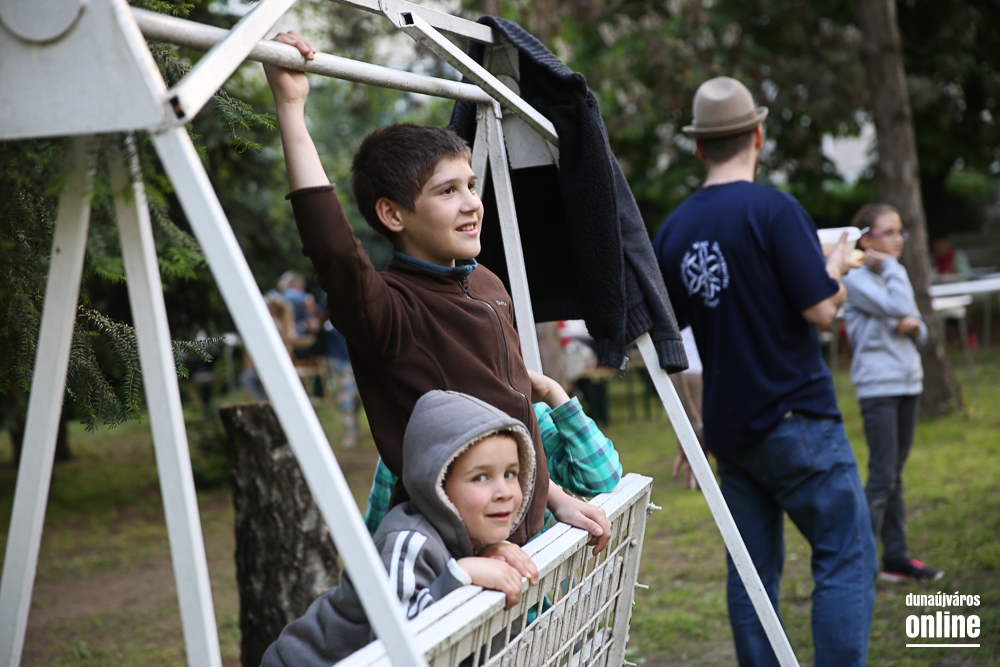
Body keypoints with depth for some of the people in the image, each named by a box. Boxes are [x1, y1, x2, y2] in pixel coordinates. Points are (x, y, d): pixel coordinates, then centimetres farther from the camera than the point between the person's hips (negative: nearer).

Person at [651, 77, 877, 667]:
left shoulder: (673, 230, 8)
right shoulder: (773, 209, -11)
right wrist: (836, 268, 6)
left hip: (729, 429, 6)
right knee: (847, 558, 0)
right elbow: (820, 310, -15)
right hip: (796, 418, -6)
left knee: (753, 571, 11)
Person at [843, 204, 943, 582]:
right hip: (878, 387, -7)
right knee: (882, 476, -10)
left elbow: (920, 332, 16)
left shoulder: (893, 276, 14)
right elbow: (897, 307, -24)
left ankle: (896, 558, 14)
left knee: (895, 475, 10)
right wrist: (890, 266, -13)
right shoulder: (856, 279, -10)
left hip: (907, 382, 7)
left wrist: (913, 326, -6)